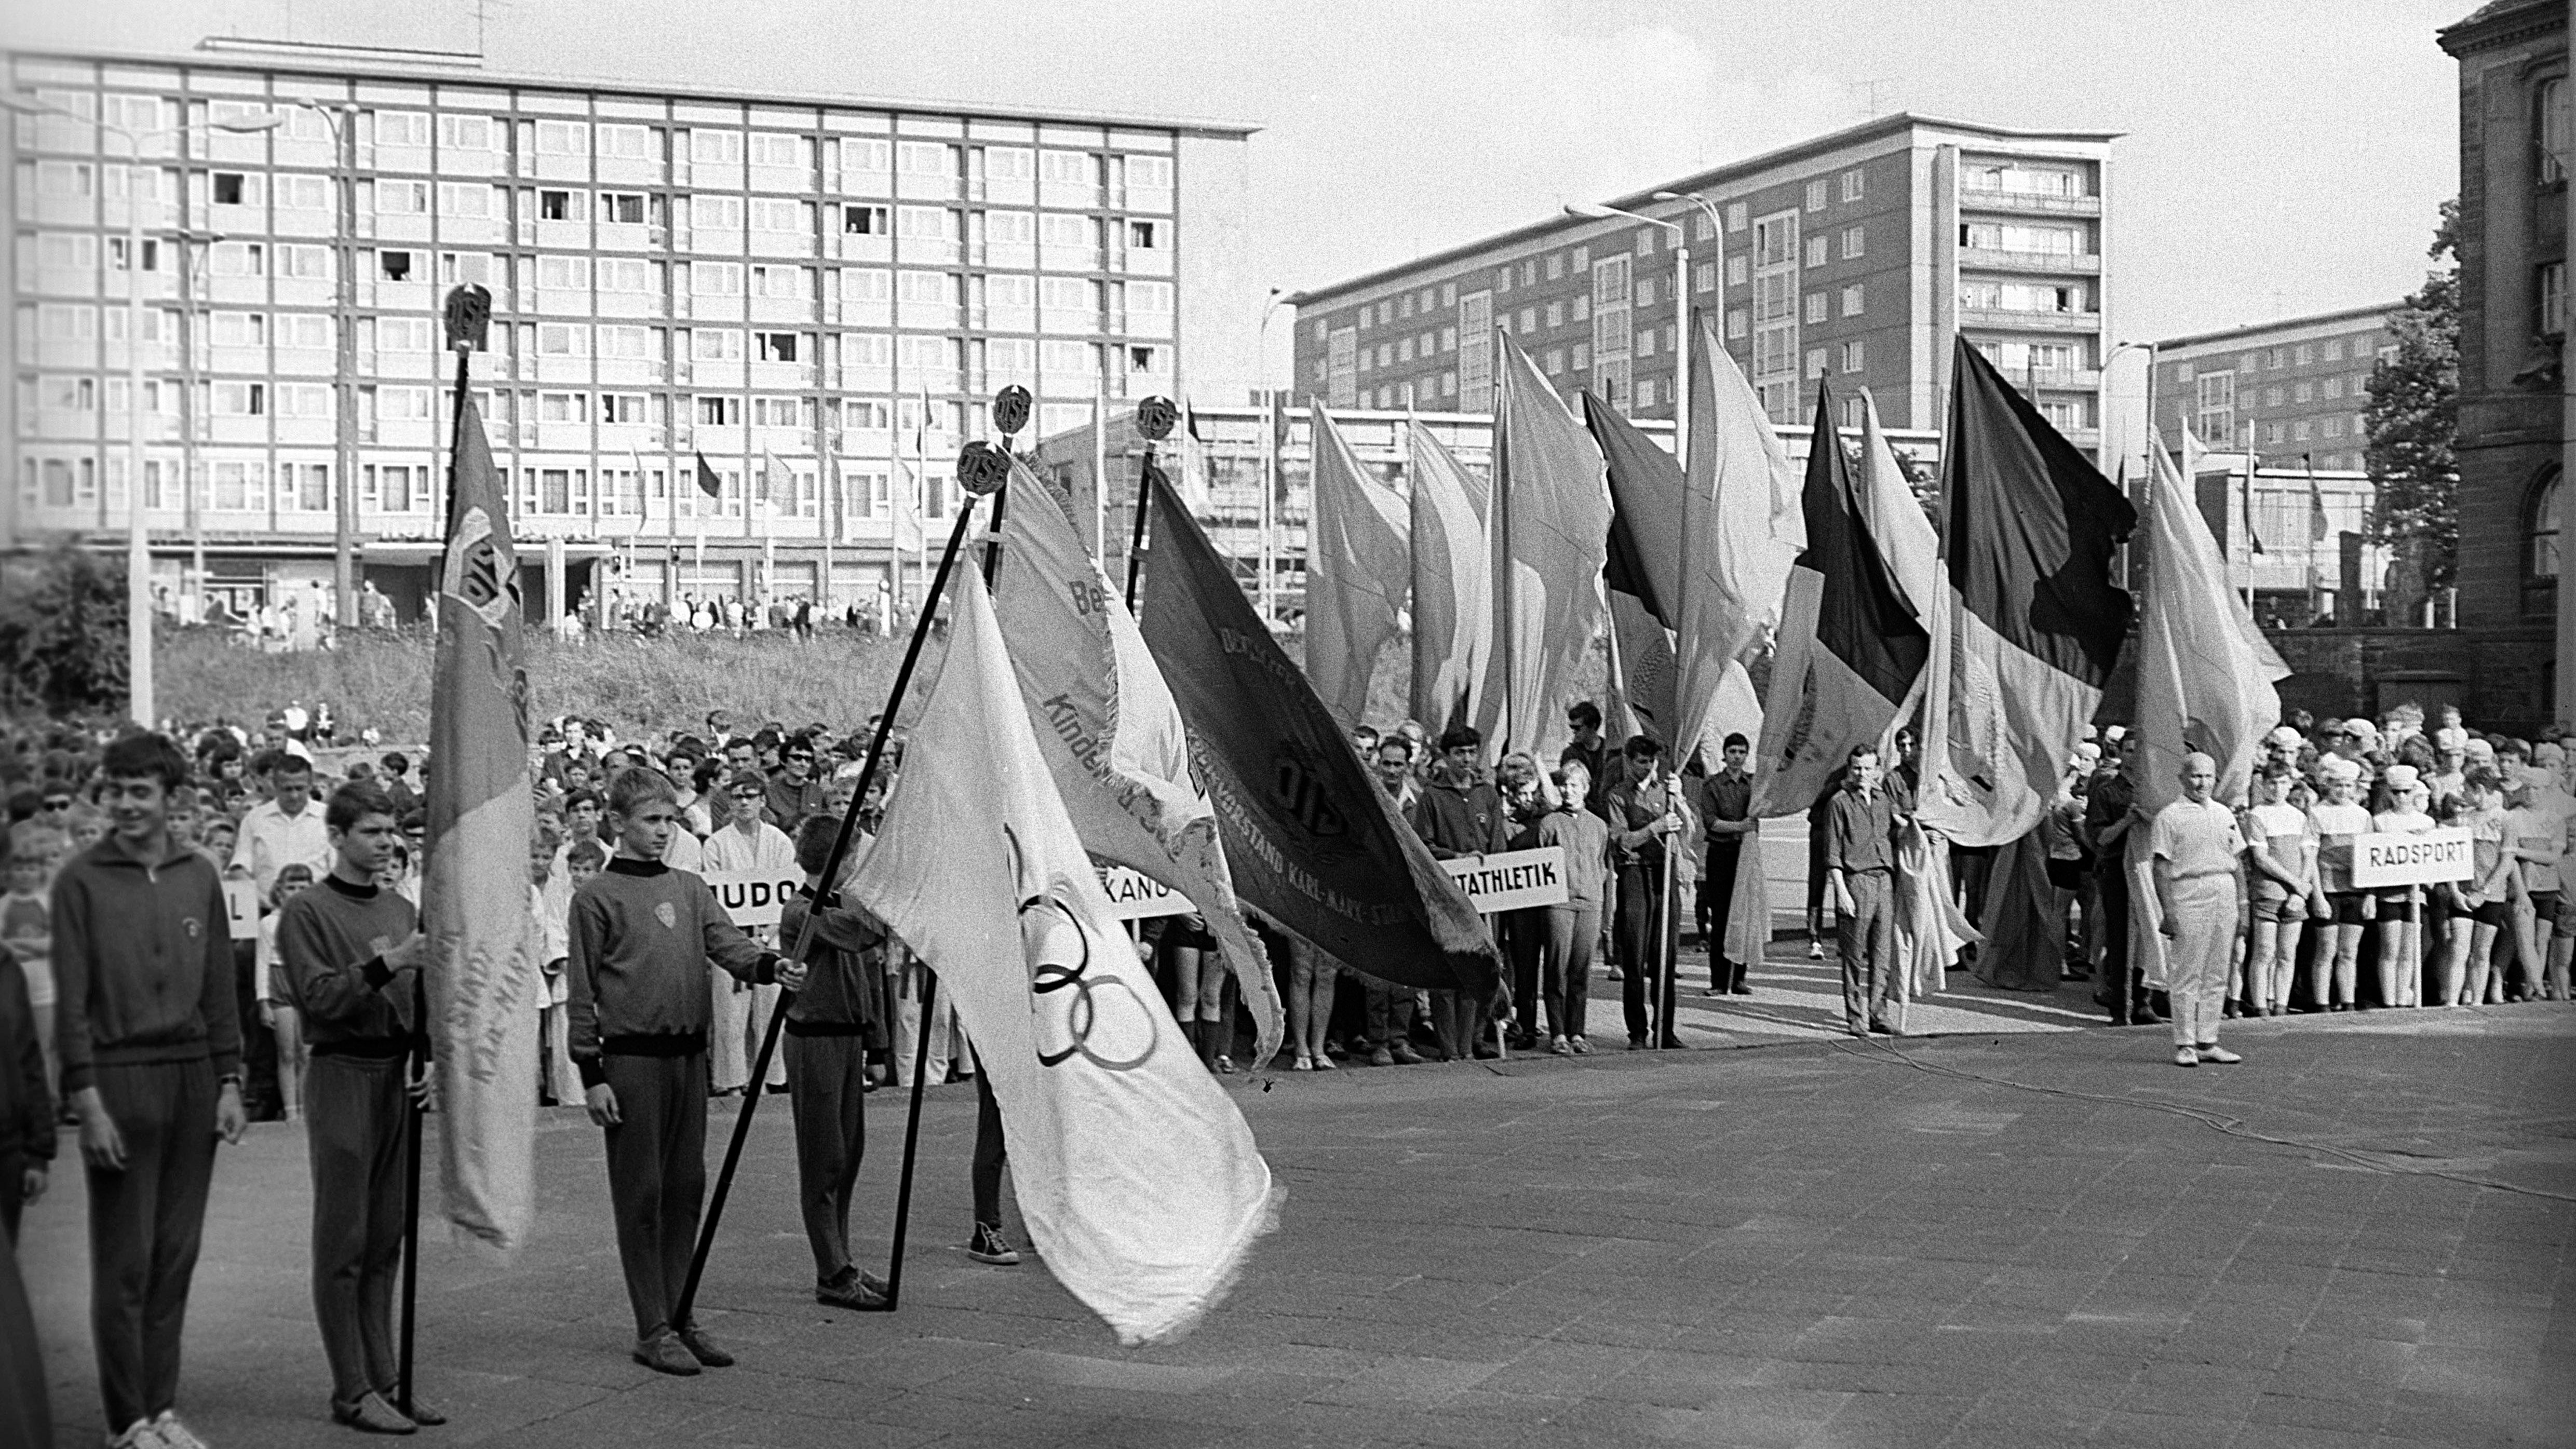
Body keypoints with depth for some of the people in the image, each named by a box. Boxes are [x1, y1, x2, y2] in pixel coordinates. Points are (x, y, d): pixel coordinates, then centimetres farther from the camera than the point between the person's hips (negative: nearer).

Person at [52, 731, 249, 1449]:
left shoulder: (199, 876, 9)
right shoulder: (81, 879, -3)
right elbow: (71, 1000, -6)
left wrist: (229, 1082, 7)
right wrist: (87, 1100, -11)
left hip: (193, 1080, 4)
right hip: (120, 1076, -4)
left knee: (176, 1254, 7)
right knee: (124, 1262, 0)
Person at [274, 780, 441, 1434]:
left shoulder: (401, 910, 14)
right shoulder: (306, 911, -4)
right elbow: (316, 997, -13)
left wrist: (424, 1059, 2)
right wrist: (383, 966, -23)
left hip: (398, 1077, 6)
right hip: (342, 1077, -6)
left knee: (386, 1239, 9)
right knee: (343, 1241, -3)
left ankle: (384, 1377, 15)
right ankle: (352, 1390, 1)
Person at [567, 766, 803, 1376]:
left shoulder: (690, 889, 13)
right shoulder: (597, 898, -2)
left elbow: (729, 944, 1)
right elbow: (583, 992, -4)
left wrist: (772, 965, -21)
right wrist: (591, 1074, -9)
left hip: (689, 1055, 5)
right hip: (631, 1058, -5)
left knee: (686, 1188, 9)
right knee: (641, 1194, -1)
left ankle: (680, 1316, 18)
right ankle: (653, 1330, 4)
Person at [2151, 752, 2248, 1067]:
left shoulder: (2224, 814, 16)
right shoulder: (2168, 817, -2)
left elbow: (2235, 861, 19)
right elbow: (2162, 868, -5)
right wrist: (2167, 911, -11)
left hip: (2225, 898, 6)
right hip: (2189, 896, -6)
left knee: (2216, 976, 7)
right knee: (2186, 975, -4)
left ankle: (2207, 1041, 12)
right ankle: (2185, 1044, 0)